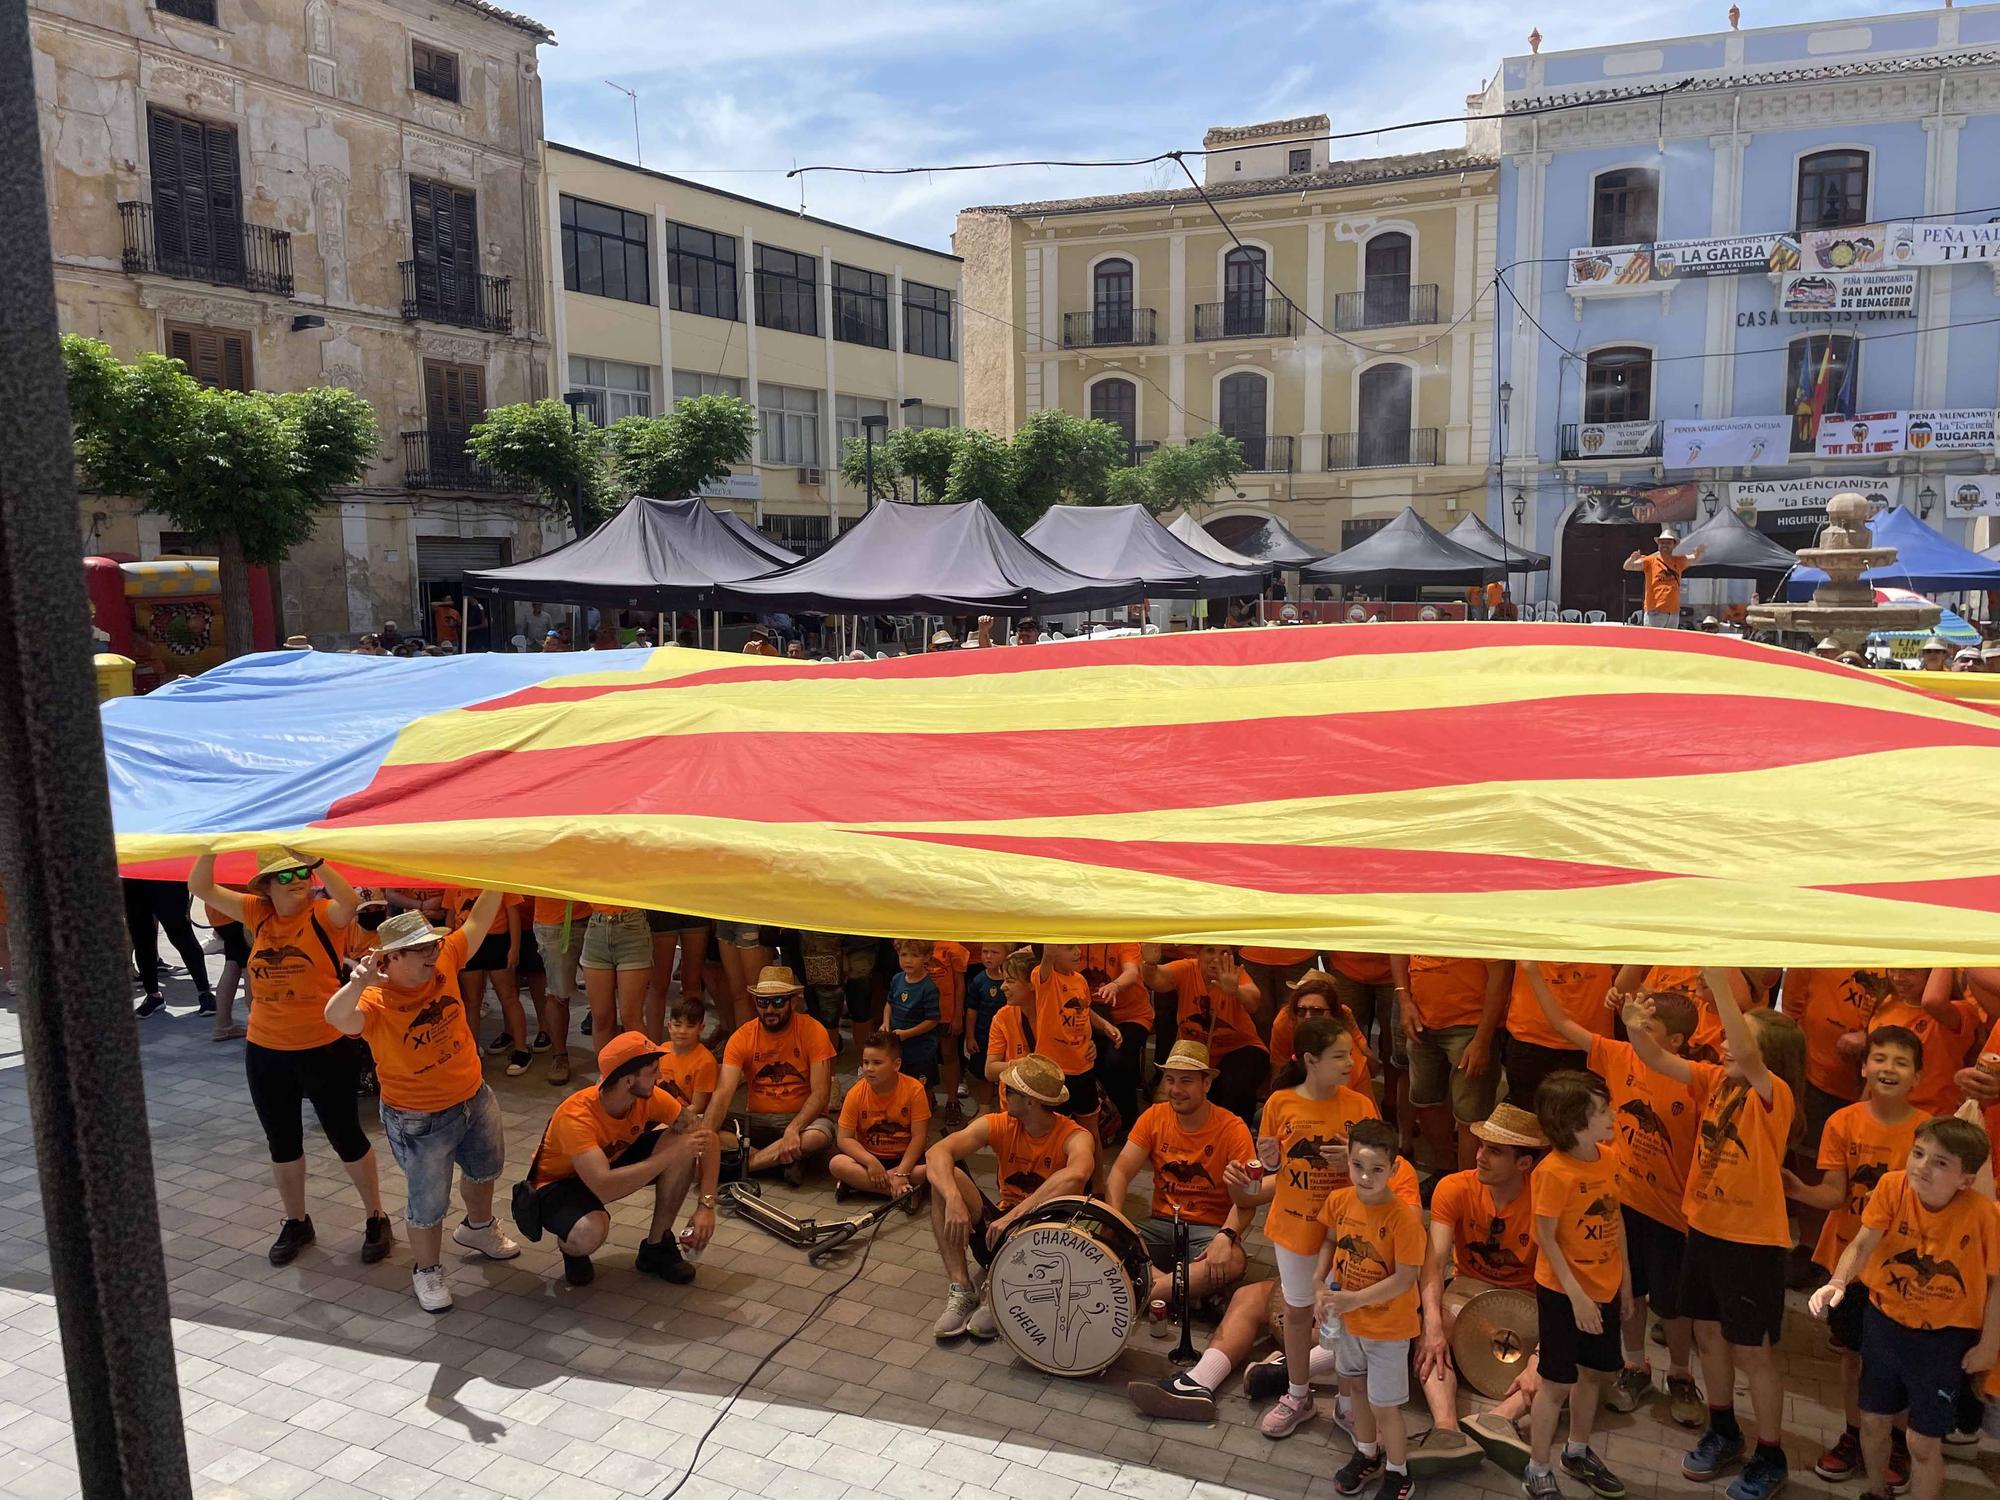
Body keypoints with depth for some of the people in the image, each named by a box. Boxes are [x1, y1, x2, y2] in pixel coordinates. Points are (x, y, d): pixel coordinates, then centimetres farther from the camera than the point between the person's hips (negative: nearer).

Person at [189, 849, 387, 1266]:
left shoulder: (324, 915, -13)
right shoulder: (258, 914, 0)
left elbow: (350, 902, -36)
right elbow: (200, 888, -3)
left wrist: (313, 860, -44)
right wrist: (210, 846, -19)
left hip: (326, 1049, -5)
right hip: (266, 1052, 5)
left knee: (346, 1139, 9)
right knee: (282, 1143, 19)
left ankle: (375, 1218, 27)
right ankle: (296, 1222, 39)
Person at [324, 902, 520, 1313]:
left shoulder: (444, 963, -13)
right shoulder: (375, 1002, -28)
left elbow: (479, 920, -8)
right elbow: (336, 1017, -49)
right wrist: (358, 983, -68)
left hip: (475, 1097, 6)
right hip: (420, 1121, -6)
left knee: (484, 1169, 29)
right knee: (428, 1203, 8)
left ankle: (478, 1227, 59)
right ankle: (427, 1271, 36)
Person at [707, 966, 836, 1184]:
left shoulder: (813, 1031, -10)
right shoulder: (742, 1037, -5)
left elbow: (820, 1093, -14)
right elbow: (723, 1092, -15)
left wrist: (793, 1128, -31)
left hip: (802, 1117, -1)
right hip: (758, 1120, 2)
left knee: (818, 1138, -36)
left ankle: (742, 1164, -21)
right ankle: (786, 1160, -16)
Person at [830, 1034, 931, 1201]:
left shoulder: (914, 1089, -15)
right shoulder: (856, 1093, -11)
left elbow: (918, 1137, -15)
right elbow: (844, 1138, -11)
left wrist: (901, 1173, -25)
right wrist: (870, 1162, -26)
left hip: (905, 1157, -1)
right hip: (868, 1156, 1)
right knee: (836, 1163, -28)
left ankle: (859, 1182, -22)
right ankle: (905, 1191, -28)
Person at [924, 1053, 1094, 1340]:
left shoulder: (1074, 1137, -17)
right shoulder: (998, 1125, -7)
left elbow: (1076, 1175, -42)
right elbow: (936, 1153, -19)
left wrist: (1013, 1216, -44)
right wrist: (954, 1199, -38)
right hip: (999, 1230, 4)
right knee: (945, 1176, -17)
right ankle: (961, 1291, -19)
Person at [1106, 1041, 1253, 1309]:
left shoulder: (1232, 1129, -10)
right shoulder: (1153, 1117, 0)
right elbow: (1121, 1171, -4)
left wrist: (1226, 1236, -35)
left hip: (1210, 1229, -3)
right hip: (1160, 1224, 3)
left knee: (1232, 1262, -36)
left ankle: (1143, 1294, -27)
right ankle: (1191, 1289, -24)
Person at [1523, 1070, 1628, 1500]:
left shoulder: (1608, 1157, -4)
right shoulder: (1554, 1171, -25)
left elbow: (1615, 1217, 9)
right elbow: (1546, 1238, -19)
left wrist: (1624, 1275, 13)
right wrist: (1576, 1295, -19)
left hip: (1605, 1287, 7)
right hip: (1563, 1292, -7)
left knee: (1595, 1372, 20)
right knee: (1557, 1382, 3)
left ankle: (1578, 1452, 42)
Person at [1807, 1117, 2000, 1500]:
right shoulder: (1892, 1186, -18)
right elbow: (1863, 1243, -22)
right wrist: (1838, 1283, -39)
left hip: (1944, 1335, -3)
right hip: (1884, 1320, 3)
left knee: (1923, 1443, 2)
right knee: (1873, 1421, 19)